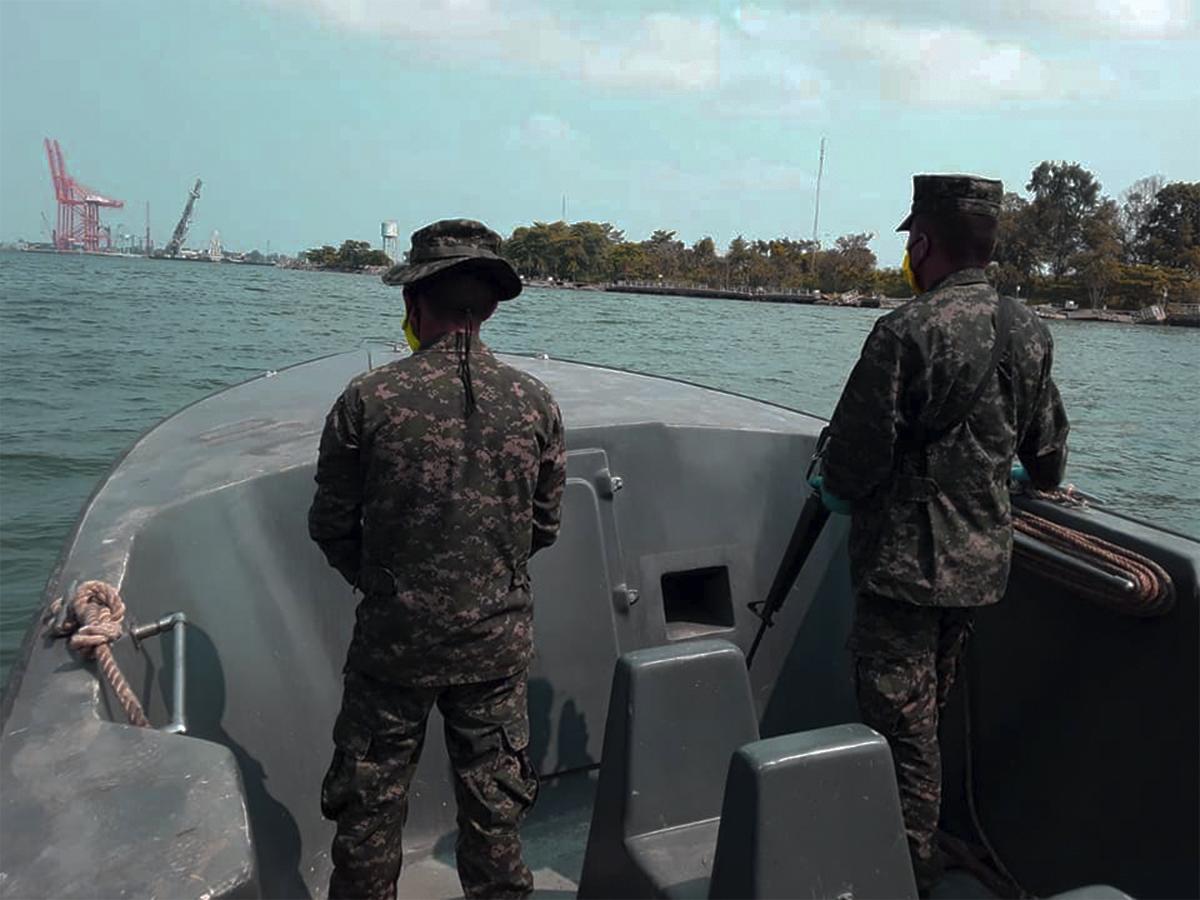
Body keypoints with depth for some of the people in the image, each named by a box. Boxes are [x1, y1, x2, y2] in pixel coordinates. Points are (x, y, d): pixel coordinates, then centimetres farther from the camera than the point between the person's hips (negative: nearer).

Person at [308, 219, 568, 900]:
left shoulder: (367, 400, -14)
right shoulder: (535, 402, -8)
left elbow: (331, 527, -4)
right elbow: (546, 528, 2)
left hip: (392, 640, -1)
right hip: (498, 641, 2)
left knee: (370, 804, 18)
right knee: (494, 803, 19)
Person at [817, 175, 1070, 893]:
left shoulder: (908, 332, -20)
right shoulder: (1030, 333, 4)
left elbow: (852, 463, -18)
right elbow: (1048, 459, 14)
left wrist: (836, 490, 4)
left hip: (904, 565, -8)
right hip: (984, 564, 8)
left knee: (901, 723, 4)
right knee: (929, 712, 21)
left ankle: (911, 867, 16)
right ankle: (925, 852, 37)